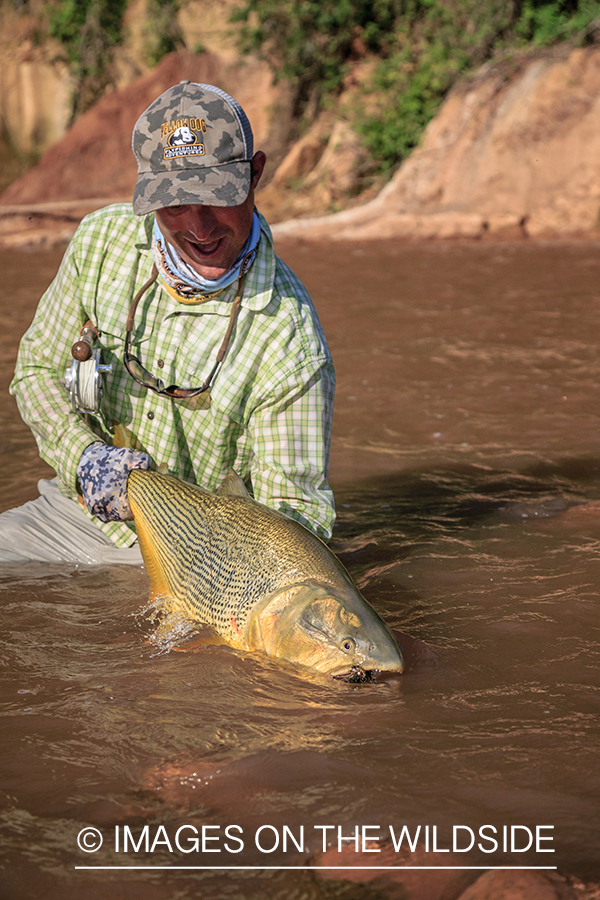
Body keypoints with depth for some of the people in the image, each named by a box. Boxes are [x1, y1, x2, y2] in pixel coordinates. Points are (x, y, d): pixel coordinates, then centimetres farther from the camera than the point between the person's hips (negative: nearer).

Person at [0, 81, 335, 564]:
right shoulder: (102, 238, -7)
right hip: (78, 508, 3)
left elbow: (296, 506, -19)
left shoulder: (291, 339, -22)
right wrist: (84, 455, -14)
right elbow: (39, 368, 5)